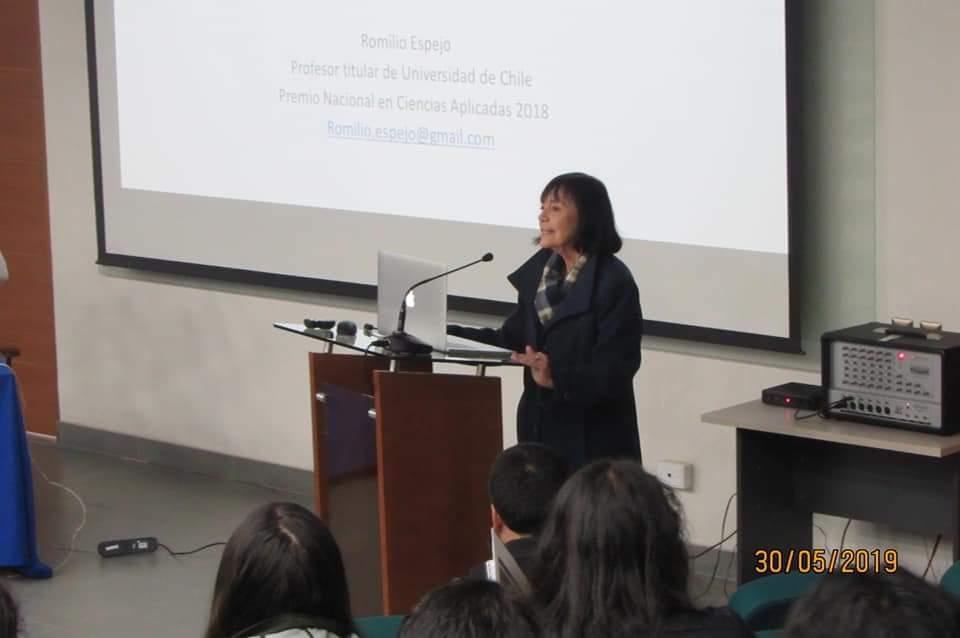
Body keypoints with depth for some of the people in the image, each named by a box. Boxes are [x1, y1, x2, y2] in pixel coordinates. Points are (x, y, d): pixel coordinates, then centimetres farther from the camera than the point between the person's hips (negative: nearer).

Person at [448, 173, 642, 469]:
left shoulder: (614, 282, -14)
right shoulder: (539, 269, 8)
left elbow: (614, 373, -18)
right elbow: (515, 338, 13)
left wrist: (557, 378, -33)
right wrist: (445, 334, 4)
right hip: (540, 426, 7)